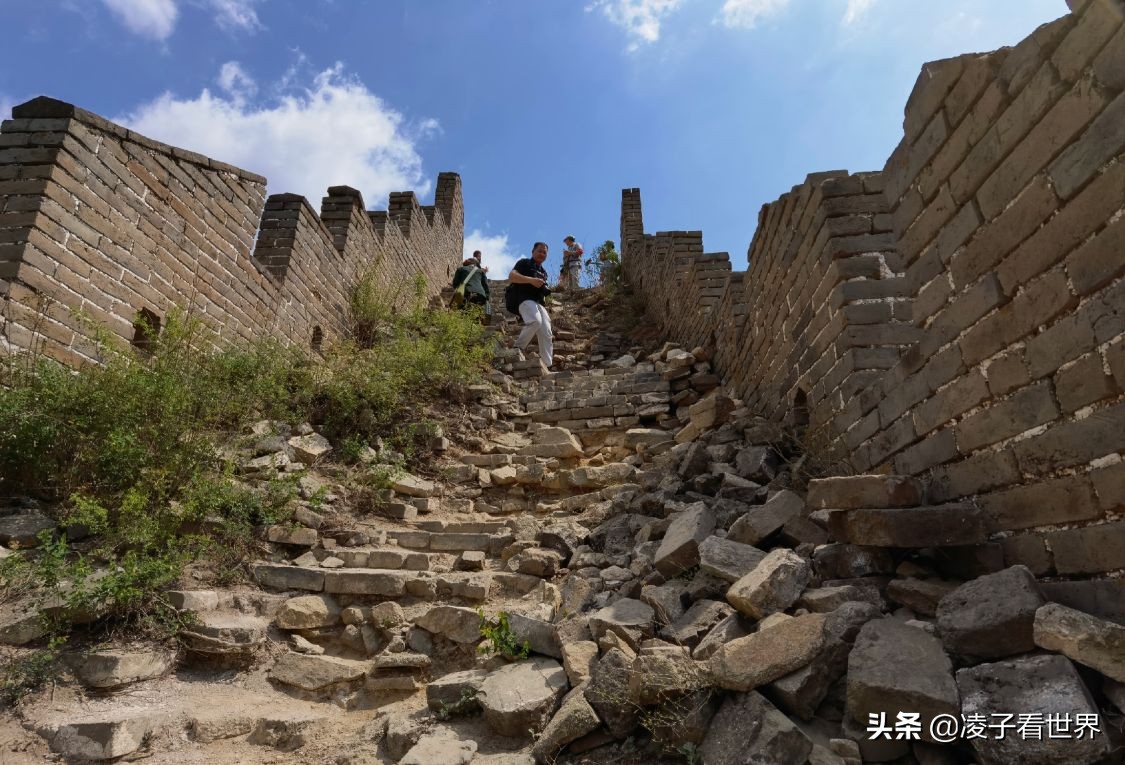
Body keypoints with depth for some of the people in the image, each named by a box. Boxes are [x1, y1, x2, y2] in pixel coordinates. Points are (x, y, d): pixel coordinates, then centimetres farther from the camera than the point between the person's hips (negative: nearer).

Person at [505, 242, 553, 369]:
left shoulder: (543, 272, 31)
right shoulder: (524, 263, 9)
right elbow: (511, 276, -8)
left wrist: (545, 292, 17)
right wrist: (531, 280, -18)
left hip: (538, 302, 7)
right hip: (523, 298, -7)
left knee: (546, 334, -10)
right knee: (536, 321, -36)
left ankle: (547, 367, -12)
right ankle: (518, 348, -17)